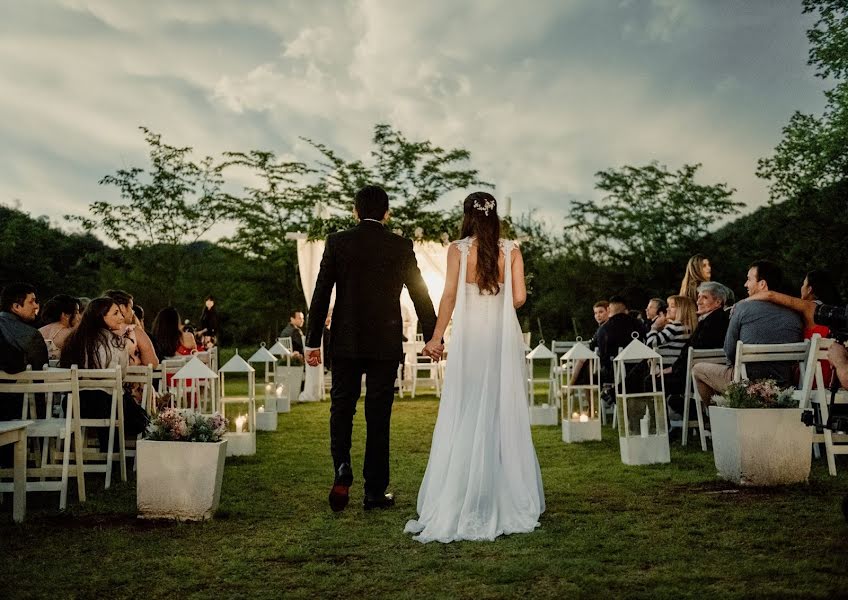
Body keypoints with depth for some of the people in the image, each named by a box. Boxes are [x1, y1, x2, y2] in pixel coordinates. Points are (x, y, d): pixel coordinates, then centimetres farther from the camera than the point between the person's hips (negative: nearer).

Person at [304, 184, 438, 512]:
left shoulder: (337, 242, -2)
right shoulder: (401, 247, -2)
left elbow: (321, 293, -3)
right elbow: (420, 295, 2)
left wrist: (312, 341, 2)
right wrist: (434, 337, 11)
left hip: (345, 341, 0)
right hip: (386, 344, 0)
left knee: (341, 408, 13)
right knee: (378, 416, 6)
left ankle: (342, 467, -10)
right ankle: (374, 492, 10)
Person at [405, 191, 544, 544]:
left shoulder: (458, 249, -1)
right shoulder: (511, 251, 4)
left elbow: (449, 295, -7)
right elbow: (519, 297, 0)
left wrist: (436, 337, -1)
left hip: (469, 338, -2)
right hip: (503, 339, 2)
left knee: (464, 419, 1)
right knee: (504, 416, 7)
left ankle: (454, 510, 4)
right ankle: (509, 504, 13)